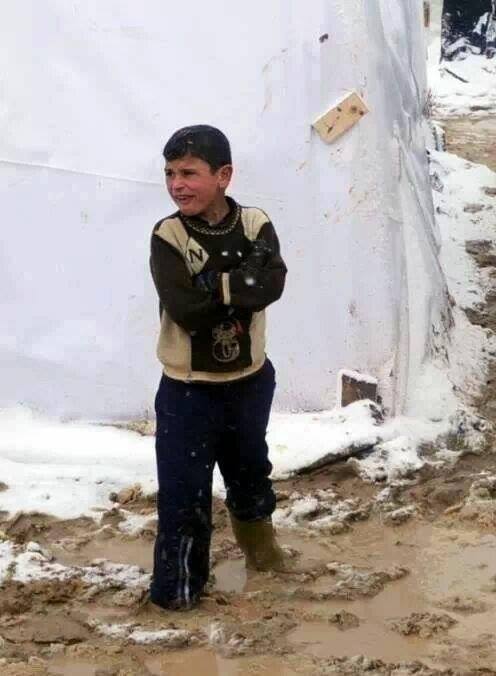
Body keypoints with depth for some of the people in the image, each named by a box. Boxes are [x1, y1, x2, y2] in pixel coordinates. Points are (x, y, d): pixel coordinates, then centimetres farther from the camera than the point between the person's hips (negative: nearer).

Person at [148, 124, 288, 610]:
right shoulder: (168, 237, -16)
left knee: (250, 468, 25)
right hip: (188, 386, -3)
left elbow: (271, 287, -25)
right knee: (183, 488, 0)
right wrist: (241, 280, -22)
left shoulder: (255, 225, -9)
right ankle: (177, 581, 15)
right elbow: (185, 310, -27)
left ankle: (257, 535, 51)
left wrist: (214, 285, -29)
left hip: (250, 378, 3)